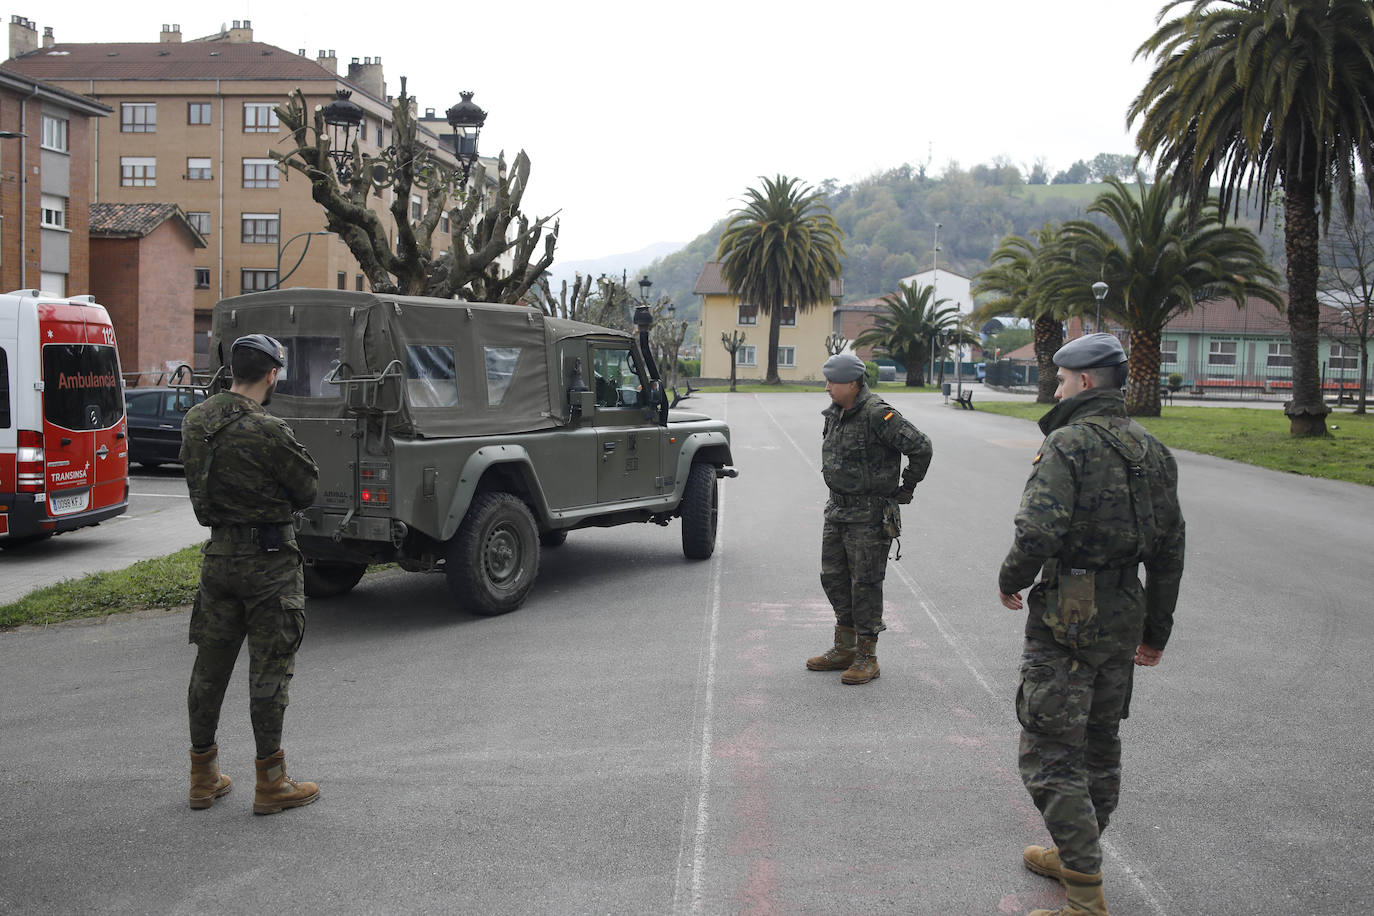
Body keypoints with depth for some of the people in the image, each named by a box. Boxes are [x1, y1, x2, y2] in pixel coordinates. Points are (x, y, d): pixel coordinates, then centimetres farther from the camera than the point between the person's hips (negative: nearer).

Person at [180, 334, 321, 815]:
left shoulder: (195, 421, 3)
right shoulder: (268, 432, -20)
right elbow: (308, 490, -10)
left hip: (217, 554, 7)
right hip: (268, 558, -7)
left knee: (211, 663, 15)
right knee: (270, 667, 1)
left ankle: (203, 776, 25)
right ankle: (271, 782, 8)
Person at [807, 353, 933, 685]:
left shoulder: (878, 415, -19)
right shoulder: (835, 414, 8)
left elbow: (921, 447, -22)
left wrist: (906, 489, -11)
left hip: (870, 515, -9)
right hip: (837, 509, 9)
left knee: (865, 583, -3)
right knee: (834, 578, 13)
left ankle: (867, 657, 8)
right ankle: (844, 649, 26)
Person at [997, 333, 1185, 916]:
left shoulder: (1069, 443, -16)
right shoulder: (1152, 451, 9)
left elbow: (1039, 532, -26)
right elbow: (1170, 550, 13)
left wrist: (1010, 580, -6)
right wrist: (1156, 629, 20)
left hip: (1067, 619, -8)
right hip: (1125, 618, 9)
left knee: (1051, 756, -2)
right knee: (1100, 746, 20)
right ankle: (1075, 856, 36)